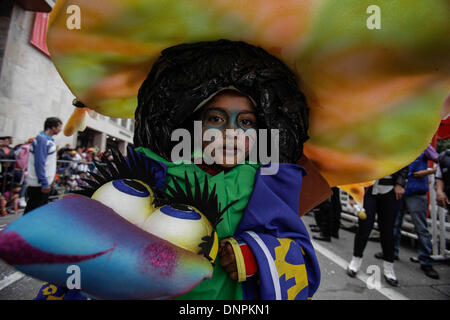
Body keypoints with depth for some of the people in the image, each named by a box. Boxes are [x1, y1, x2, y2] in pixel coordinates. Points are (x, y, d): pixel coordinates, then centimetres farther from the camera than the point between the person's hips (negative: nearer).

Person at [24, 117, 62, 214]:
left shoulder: (49, 140, 11)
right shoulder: (42, 140, -17)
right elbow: (39, 163, -22)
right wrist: (44, 183, -23)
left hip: (45, 182, 9)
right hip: (39, 184, -9)